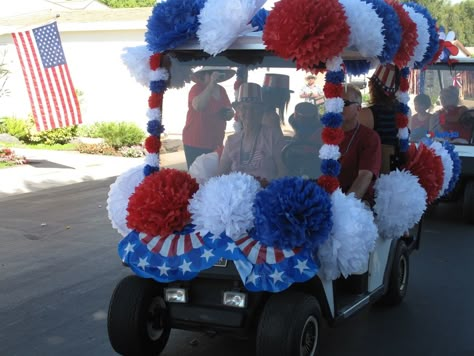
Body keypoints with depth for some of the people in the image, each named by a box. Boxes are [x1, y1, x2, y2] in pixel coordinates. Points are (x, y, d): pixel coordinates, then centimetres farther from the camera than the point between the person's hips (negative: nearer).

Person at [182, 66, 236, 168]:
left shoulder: (221, 90, 10)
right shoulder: (197, 88, -10)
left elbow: (229, 114, 20)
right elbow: (198, 106, -32)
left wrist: (230, 113, -4)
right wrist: (212, 84, -30)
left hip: (216, 143, 6)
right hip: (196, 144, -6)